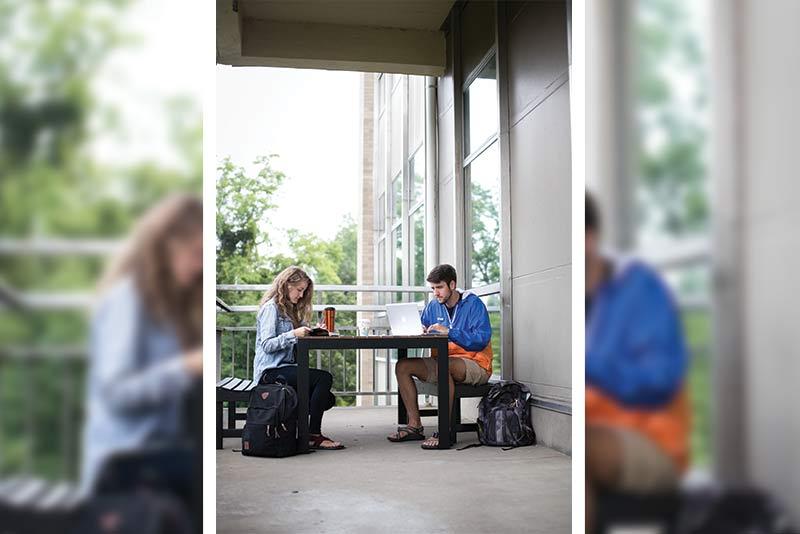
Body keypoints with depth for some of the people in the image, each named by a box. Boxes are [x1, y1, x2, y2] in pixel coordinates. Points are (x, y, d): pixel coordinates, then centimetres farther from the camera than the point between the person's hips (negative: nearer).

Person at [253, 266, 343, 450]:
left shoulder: (290, 309, 21)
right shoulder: (271, 307, -7)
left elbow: (296, 343, 15)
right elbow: (266, 345, -16)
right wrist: (293, 334, -26)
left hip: (285, 367, 9)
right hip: (270, 371, -9)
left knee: (327, 398, -2)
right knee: (324, 378, -24)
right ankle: (314, 435, -22)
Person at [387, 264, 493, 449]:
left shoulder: (473, 304, -7)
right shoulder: (433, 306, 12)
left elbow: (481, 340, -19)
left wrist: (449, 332, -25)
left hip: (474, 363, -7)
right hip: (442, 361, 7)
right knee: (403, 366, -10)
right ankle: (415, 425, -11)